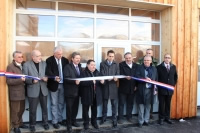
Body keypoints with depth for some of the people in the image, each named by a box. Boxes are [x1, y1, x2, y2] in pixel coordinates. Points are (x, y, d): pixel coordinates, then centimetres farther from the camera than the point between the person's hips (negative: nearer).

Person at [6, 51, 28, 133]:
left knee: (21, 109, 17)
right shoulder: (10, 67, -12)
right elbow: (8, 81, -18)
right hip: (15, 93, -6)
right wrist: (20, 80, -28)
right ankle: (15, 126, 24)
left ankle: (20, 123, 35)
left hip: (22, 92, 6)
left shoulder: (22, 65, 9)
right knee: (15, 111, 8)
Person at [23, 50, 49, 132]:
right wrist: (32, 80, -23)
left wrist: (46, 78, -13)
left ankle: (45, 122, 32)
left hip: (43, 90, 3)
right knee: (32, 110, 9)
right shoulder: (26, 65, -4)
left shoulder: (44, 63, 6)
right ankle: (32, 124, 29)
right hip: (33, 90, -3)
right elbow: (25, 78, -6)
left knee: (44, 108, 14)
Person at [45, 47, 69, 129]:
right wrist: (54, 77, -36)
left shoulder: (65, 60, 4)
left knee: (61, 103, 14)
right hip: (54, 84, -4)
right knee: (54, 104, 5)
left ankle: (60, 119, 30)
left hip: (63, 84, 4)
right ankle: (55, 121, 18)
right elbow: (48, 72, -17)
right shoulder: (49, 60, -7)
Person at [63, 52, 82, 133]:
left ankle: (73, 121, 34)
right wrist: (74, 81, -31)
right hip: (70, 91, -6)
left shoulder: (79, 67, 12)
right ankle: (69, 124, 16)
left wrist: (79, 81, -6)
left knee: (75, 107, 16)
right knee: (69, 108, 4)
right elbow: (66, 78, -20)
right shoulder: (67, 67, -9)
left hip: (77, 91, 6)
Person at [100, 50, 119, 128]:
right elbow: (101, 75, -4)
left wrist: (116, 78, -22)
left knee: (114, 104, 4)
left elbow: (118, 75, 1)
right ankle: (104, 118, 30)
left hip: (113, 86, 0)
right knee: (104, 103, 13)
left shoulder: (116, 64, 8)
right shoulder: (102, 64, 4)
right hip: (105, 86, 0)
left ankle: (114, 120, 15)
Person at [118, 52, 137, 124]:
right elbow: (120, 75, -14)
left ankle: (129, 117, 28)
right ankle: (120, 118, 16)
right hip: (123, 88, -3)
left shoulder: (135, 65, 6)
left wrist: (136, 85, 1)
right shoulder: (121, 65, -6)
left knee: (130, 103, 13)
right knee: (121, 103, 6)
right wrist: (126, 77, -32)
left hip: (132, 88, 4)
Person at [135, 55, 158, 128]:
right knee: (141, 106, 2)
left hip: (150, 90, 3)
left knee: (148, 106, 12)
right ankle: (140, 121, 14)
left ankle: (146, 120, 25)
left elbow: (156, 79, 11)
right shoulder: (139, 68, 0)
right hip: (141, 90, -3)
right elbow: (137, 77, -10)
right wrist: (145, 79, -23)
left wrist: (155, 89, 5)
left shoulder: (154, 69, 10)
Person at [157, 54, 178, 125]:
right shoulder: (159, 67, -6)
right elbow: (157, 78, -4)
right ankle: (161, 118, 16)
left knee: (168, 104, 12)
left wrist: (173, 84, 9)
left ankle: (167, 117, 24)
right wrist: (159, 86, -7)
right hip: (162, 89, -3)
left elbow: (175, 76, 18)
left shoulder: (173, 67, 6)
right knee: (161, 104, 4)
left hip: (170, 89, 4)